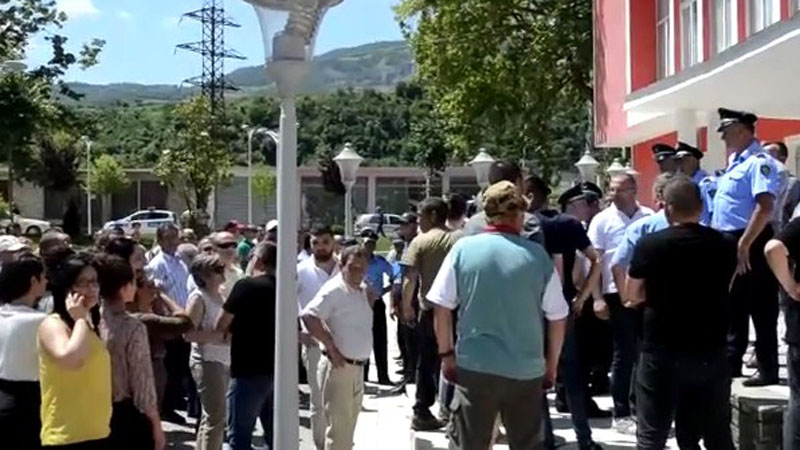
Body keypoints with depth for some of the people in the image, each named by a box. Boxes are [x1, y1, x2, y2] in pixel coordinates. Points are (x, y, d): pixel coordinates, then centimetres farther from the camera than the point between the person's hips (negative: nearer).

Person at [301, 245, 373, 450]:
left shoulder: (362, 291, 12)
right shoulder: (334, 290, -15)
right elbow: (309, 316, -27)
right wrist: (332, 348, -22)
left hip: (357, 367, 9)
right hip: (338, 366, -9)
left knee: (349, 426, 19)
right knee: (338, 426, -4)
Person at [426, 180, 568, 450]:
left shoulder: (463, 249, -4)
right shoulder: (537, 255, -4)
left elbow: (442, 307, -2)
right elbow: (557, 317, 1)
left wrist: (447, 353, 8)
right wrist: (551, 364, 13)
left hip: (474, 367, 0)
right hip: (527, 370, 1)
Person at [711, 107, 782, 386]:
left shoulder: (758, 162, -15)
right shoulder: (734, 163, 15)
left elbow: (765, 207, -26)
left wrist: (744, 244, -28)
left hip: (750, 245, -10)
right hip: (729, 244, 10)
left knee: (760, 310, -2)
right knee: (732, 308, 16)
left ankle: (768, 370, 6)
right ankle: (730, 363, 26)